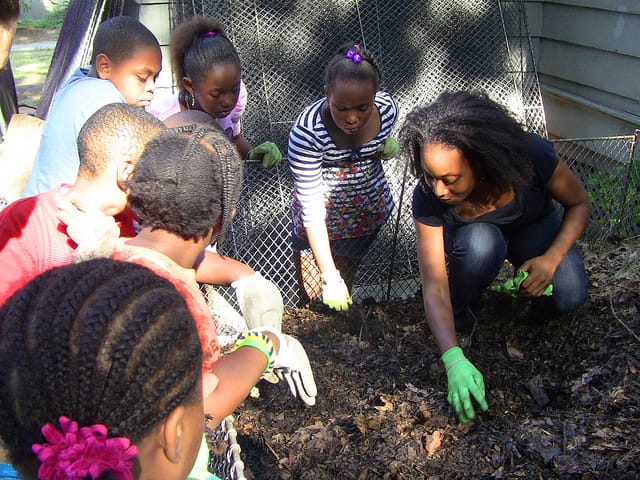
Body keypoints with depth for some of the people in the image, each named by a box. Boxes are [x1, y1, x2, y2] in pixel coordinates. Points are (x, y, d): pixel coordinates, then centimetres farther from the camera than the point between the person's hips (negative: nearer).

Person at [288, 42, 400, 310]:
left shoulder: (387, 108, -20)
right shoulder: (306, 132, -34)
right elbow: (312, 208, -31)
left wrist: (390, 148, -16)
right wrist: (331, 277, -32)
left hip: (370, 211, 4)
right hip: (321, 222, -3)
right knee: (312, 299, 8)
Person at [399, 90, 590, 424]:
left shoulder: (531, 156, -35)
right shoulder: (428, 197, -33)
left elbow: (580, 203, -16)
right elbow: (434, 287, -34)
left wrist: (551, 259, -32)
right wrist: (454, 360, -46)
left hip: (533, 228, 1)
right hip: (475, 235, -1)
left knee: (568, 297, -26)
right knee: (479, 242, -38)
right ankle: (459, 317, -9)